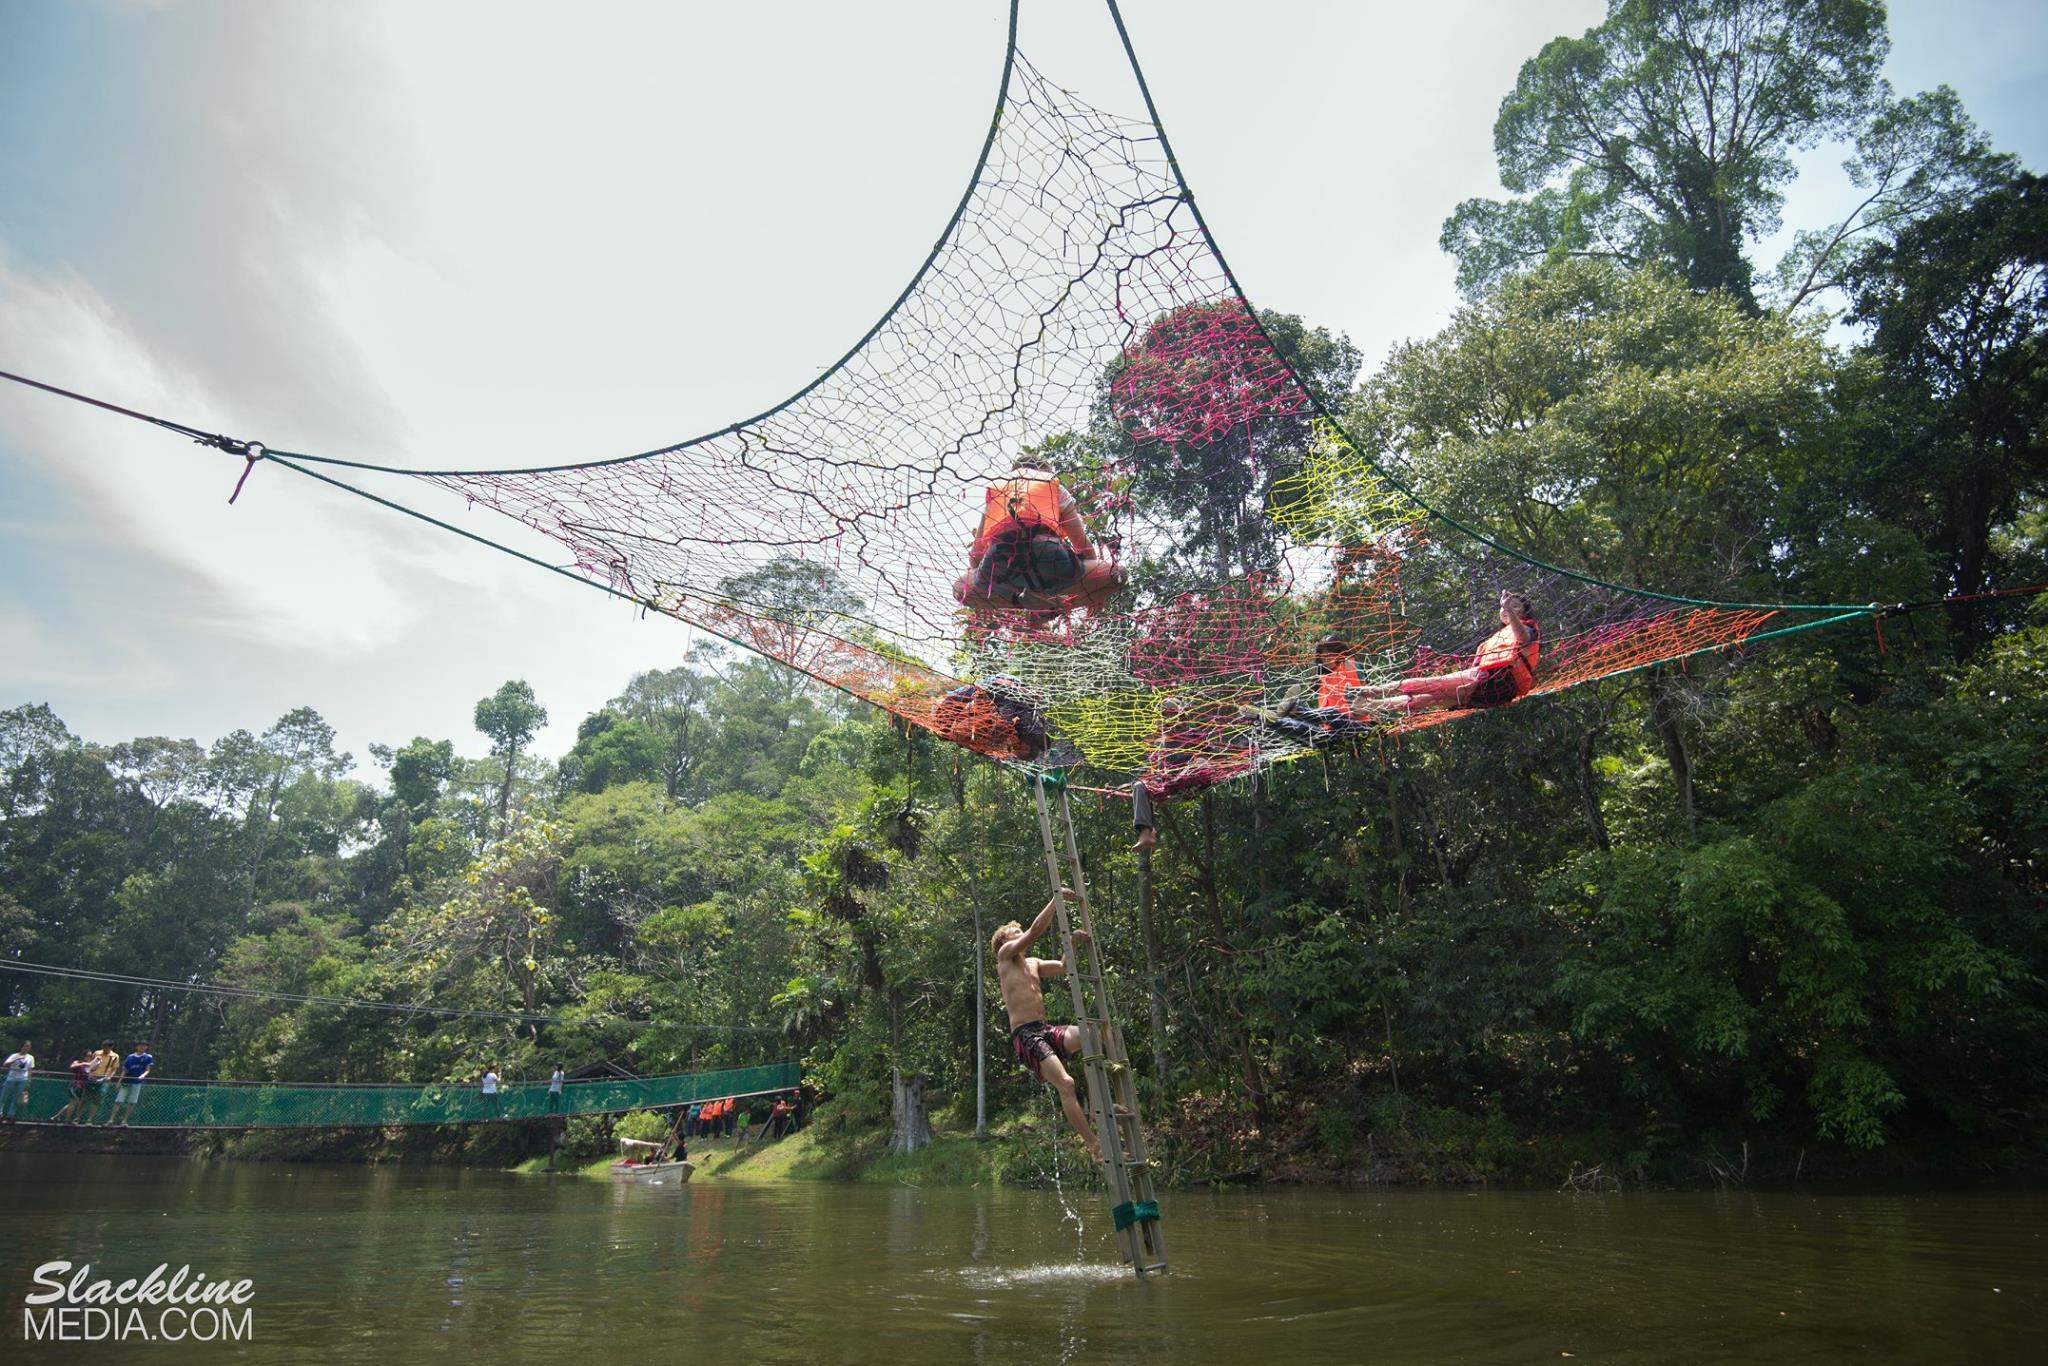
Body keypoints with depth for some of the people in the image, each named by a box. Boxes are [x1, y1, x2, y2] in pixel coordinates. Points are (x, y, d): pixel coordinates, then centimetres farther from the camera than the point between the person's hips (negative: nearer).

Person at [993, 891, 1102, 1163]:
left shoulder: (1033, 964, 24)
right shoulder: (1004, 955, 3)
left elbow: (1063, 966, 26)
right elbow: (1035, 930, -7)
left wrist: (1073, 942, 9)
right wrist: (1057, 899, -5)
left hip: (1046, 1030, 8)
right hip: (1024, 1036, -8)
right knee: (1065, 1084, -22)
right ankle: (1094, 1146, -20)